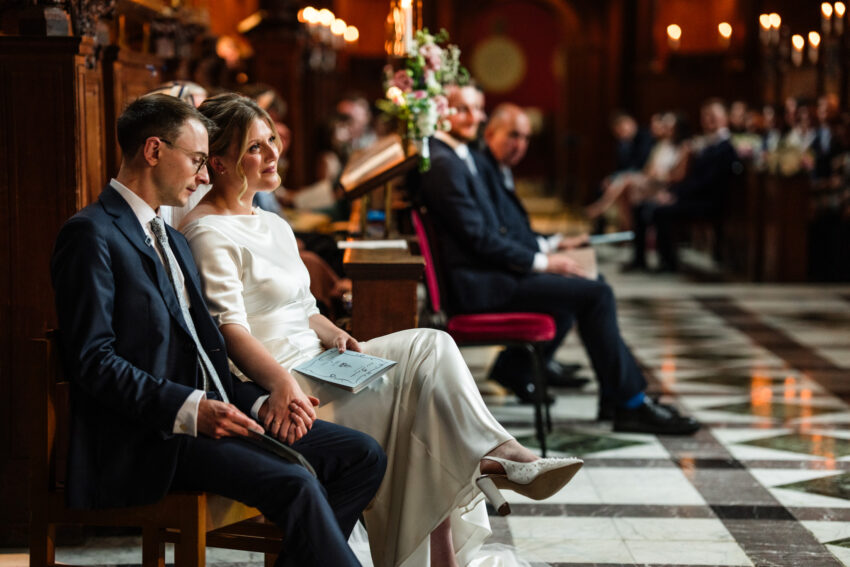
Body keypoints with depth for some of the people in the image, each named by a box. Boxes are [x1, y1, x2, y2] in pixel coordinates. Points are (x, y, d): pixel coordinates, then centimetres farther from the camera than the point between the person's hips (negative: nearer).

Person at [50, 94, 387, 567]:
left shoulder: (174, 242, 25)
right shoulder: (92, 235, -6)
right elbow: (93, 360, -16)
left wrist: (258, 402, 2)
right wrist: (189, 411, -24)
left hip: (204, 416, 9)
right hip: (148, 439, -9)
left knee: (363, 455, -3)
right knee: (295, 485, -29)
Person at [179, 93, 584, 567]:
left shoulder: (274, 226, 21)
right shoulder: (210, 233, -8)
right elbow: (229, 328, -20)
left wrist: (333, 334, -1)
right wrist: (282, 382, -36)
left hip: (316, 364, 9)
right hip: (274, 381, -9)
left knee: (431, 348, -14)